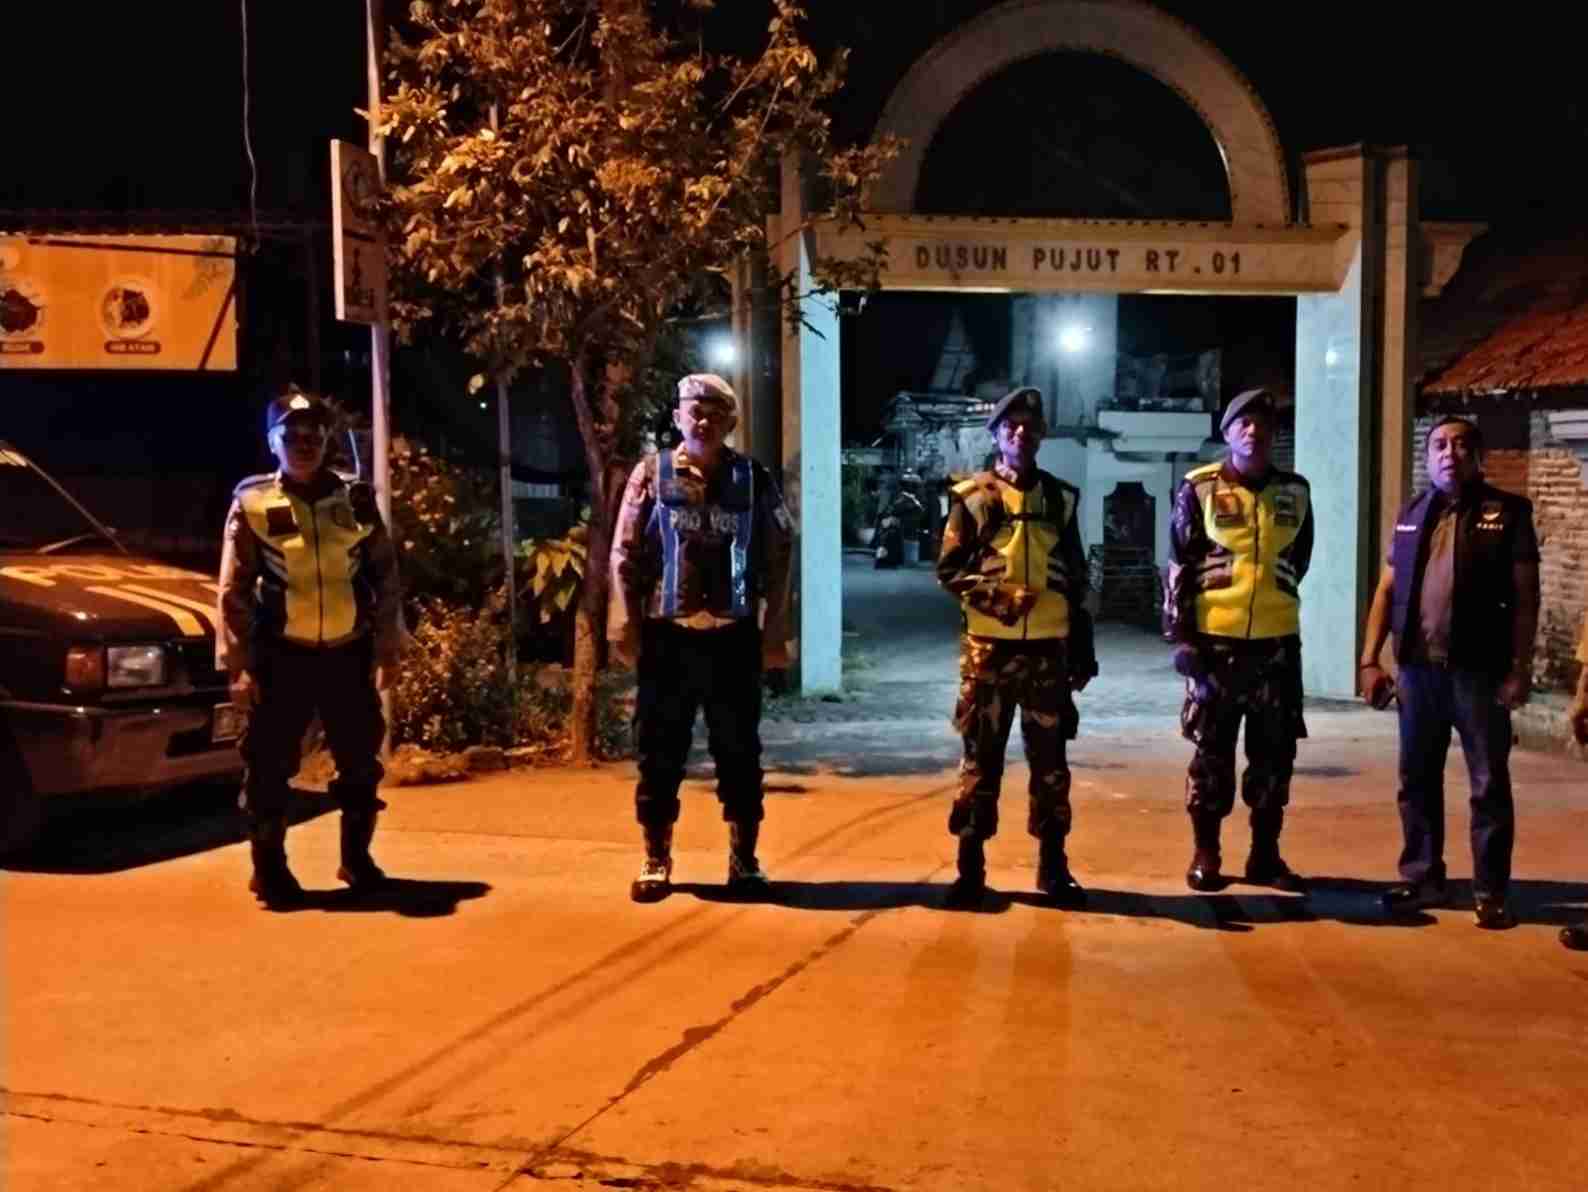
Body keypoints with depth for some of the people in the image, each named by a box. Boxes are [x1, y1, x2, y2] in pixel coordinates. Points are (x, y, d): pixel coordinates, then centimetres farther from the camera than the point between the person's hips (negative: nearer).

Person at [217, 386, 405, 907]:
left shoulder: (356, 500, 3)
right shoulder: (252, 504, -3)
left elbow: (385, 576, 8)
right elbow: (233, 591, -3)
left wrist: (387, 648, 4)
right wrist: (238, 664, -8)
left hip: (347, 653, 2)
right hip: (283, 658, -2)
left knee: (361, 762, 10)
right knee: (270, 766, 2)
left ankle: (356, 857, 28)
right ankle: (269, 866, 17)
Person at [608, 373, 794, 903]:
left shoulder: (754, 479, 4)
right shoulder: (652, 474, 1)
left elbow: (778, 557, 5)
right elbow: (625, 555, 1)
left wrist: (774, 631, 0)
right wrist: (625, 627, -6)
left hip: (733, 636, 1)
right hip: (667, 635, 0)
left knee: (739, 752, 7)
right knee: (660, 752, 5)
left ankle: (743, 859, 19)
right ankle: (656, 860, 17)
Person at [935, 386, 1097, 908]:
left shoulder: (1061, 498, 10)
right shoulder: (972, 497, 2)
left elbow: (1076, 580, 12)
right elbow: (948, 570, -1)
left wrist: (1084, 649, 9)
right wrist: (996, 596, -17)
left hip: (1049, 648, 2)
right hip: (989, 646, -2)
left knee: (1050, 758, 7)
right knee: (981, 757, 3)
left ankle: (1053, 864, 17)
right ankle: (970, 865, 11)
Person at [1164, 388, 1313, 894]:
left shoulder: (1295, 492, 6)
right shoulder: (1198, 489, -2)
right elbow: (1179, 568, -3)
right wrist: (1180, 635, -8)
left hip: (1277, 642, 3)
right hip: (1215, 640, -3)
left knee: (1274, 754, 9)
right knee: (1211, 752, 6)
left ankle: (1265, 854, 20)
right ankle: (1205, 852, 16)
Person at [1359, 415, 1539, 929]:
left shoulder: (1507, 512, 0)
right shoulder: (1411, 515, 12)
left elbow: (1525, 595, -3)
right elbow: (1386, 591, 12)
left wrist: (1520, 668, -10)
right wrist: (1369, 661, 4)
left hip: (1479, 670, -4)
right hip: (1418, 669, 4)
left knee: (1489, 784, 3)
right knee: (1417, 781, 10)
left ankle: (1490, 892, 10)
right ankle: (1422, 879, 21)